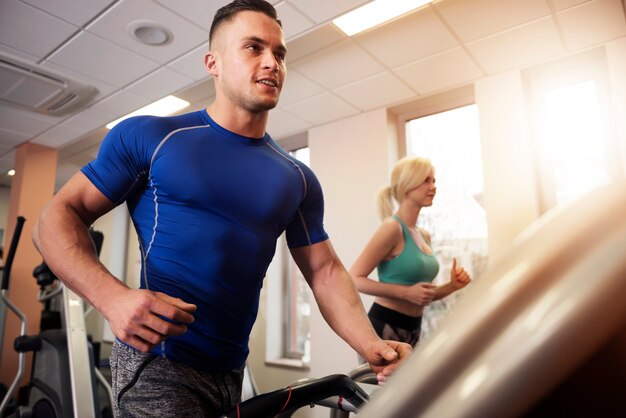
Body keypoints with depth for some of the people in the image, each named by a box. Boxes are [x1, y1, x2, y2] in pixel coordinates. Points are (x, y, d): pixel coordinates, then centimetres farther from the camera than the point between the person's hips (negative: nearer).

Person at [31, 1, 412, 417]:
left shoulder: (298, 180, 3)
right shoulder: (149, 136, -6)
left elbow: (325, 271, 3)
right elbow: (58, 218, -5)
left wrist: (371, 345, -13)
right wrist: (112, 296, -23)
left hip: (233, 371, 5)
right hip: (159, 363, -4)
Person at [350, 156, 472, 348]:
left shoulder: (424, 236, 10)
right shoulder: (392, 227, -15)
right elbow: (355, 279, -21)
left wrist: (452, 286, 1)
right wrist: (406, 292, -24)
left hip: (412, 330, 9)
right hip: (384, 328, -8)